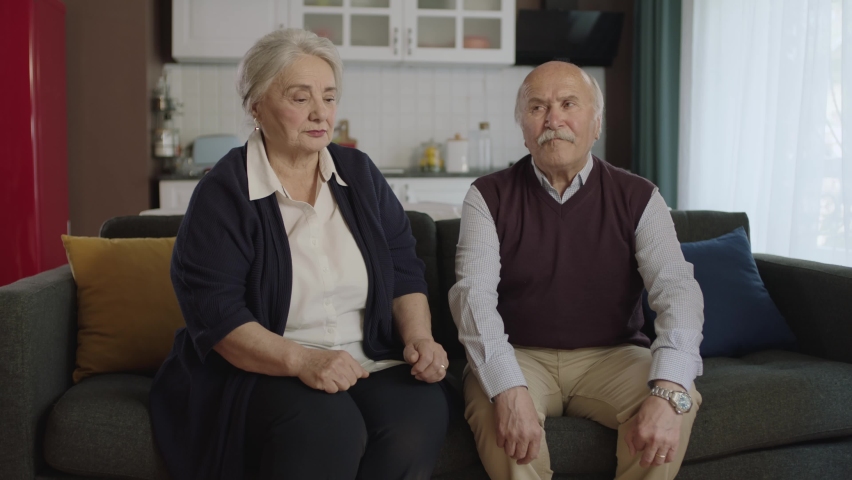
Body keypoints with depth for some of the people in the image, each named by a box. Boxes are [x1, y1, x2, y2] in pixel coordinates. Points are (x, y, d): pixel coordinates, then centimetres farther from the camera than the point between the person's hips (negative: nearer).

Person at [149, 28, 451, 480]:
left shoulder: (359, 173, 11)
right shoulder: (223, 193, -4)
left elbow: (404, 270, 11)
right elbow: (213, 310, -13)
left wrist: (419, 338, -8)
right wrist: (300, 360, -26)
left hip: (371, 363, 4)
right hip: (260, 370, -4)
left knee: (418, 417, -28)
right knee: (325, 425, -36)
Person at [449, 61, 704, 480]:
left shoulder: (637, 198, -2)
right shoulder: (489, 197, -3)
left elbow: (677, 289, -15)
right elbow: (474, 295, -16)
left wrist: (669, 391, -35)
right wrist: (510, 391, -34)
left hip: (611, 355, 2)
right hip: (519, 355, -1)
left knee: (680, 402, -25)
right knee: (494, 409, -32)